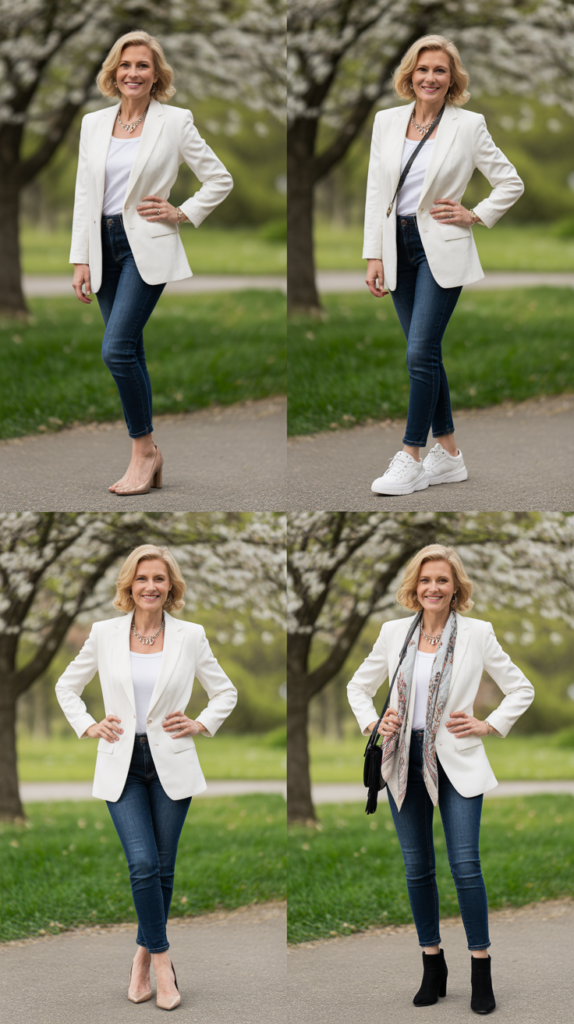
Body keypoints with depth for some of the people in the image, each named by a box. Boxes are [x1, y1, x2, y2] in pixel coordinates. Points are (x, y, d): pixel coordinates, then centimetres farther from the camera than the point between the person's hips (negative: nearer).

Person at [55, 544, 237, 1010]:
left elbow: (226, 692, 12)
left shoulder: (191, 636, 0)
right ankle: (162, 960, -2)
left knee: (162, 868, 5)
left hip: (171, 764, 1)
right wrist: (87, 726, 2)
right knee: (143, 864, -13)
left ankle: (145, 954, 22)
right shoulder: (105, 634, 2)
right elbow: (67, 686, 15)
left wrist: (201, 725, -1)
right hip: (122, 766, -1)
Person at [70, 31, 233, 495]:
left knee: (117, 348, -17)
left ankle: (144, 447, -3)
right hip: (105, 246, 5)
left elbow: (220, 180, 4)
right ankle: (148, 458, 13)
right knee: (130, 354, 7)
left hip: (146, 247, -5)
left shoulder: (175, 122, -3)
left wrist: (182, 213, -5)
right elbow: (84, 195, 10)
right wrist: (81, 260, 5)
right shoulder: (93, 124, 9)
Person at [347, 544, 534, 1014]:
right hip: (405, 762, 3)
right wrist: (372, 723, 2)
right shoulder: (394, 633, 5)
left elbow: (521, 689, 4)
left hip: (456, 762, -3)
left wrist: (489, 726, -5)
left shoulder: (477, 633, -3)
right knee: (418, 868, 7)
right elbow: (359, 686, 18)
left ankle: (481, 972, -1)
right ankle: (433, 968, 18)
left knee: (465, 865, -10)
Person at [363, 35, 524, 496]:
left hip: (441, 249, -5)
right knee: (427, 354, 9)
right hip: (399, 246, 5)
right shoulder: (387, 121, 7)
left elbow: (511, 183, 4)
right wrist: (374, 256, 3)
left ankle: (411, 459, -8)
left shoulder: (468, 125, -4)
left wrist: (476, 216, -5)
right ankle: (448, 454, 17)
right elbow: (376, 193, 8)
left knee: (420, 352, -12)